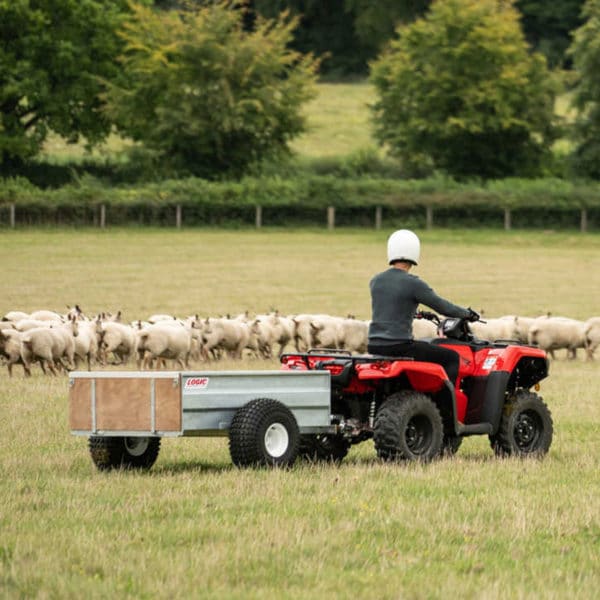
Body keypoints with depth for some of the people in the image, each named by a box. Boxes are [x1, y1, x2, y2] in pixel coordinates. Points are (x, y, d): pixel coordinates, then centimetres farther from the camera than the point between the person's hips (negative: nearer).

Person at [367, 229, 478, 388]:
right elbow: (442, 307, -7)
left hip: (374, 346, 7)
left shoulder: (375, 282, 8)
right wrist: (467, 313, 11)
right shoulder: (413, 284, -12)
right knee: (452, 358, 4)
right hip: (400, 347, -7)